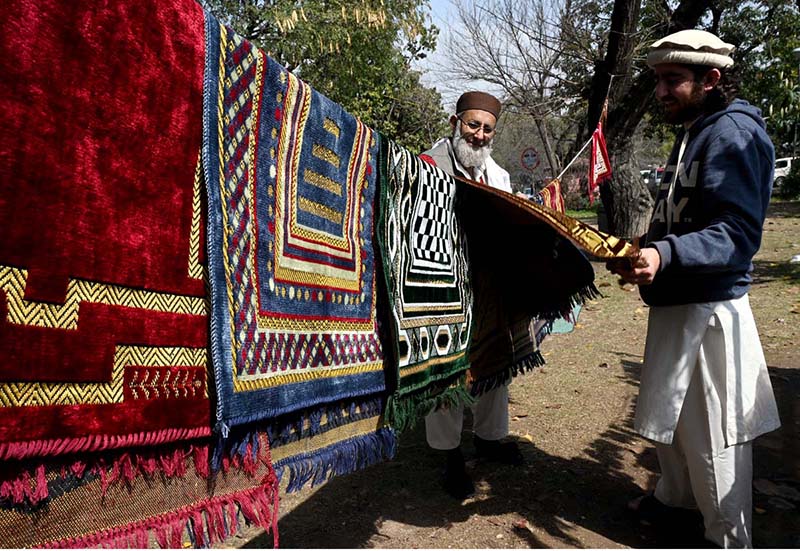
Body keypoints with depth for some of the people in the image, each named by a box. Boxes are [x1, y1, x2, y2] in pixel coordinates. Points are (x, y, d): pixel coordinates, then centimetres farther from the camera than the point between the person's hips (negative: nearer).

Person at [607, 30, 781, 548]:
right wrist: (639, 250, 13)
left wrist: (664, 255, -39)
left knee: (712, 431, 2)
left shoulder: (733, 133, -15)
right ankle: (676, 495, 43)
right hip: (676, 302, 10)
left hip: (709, 308, -10)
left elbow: (738, 233, -25)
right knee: (670, 411, 22)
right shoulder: (694, 133, 17)